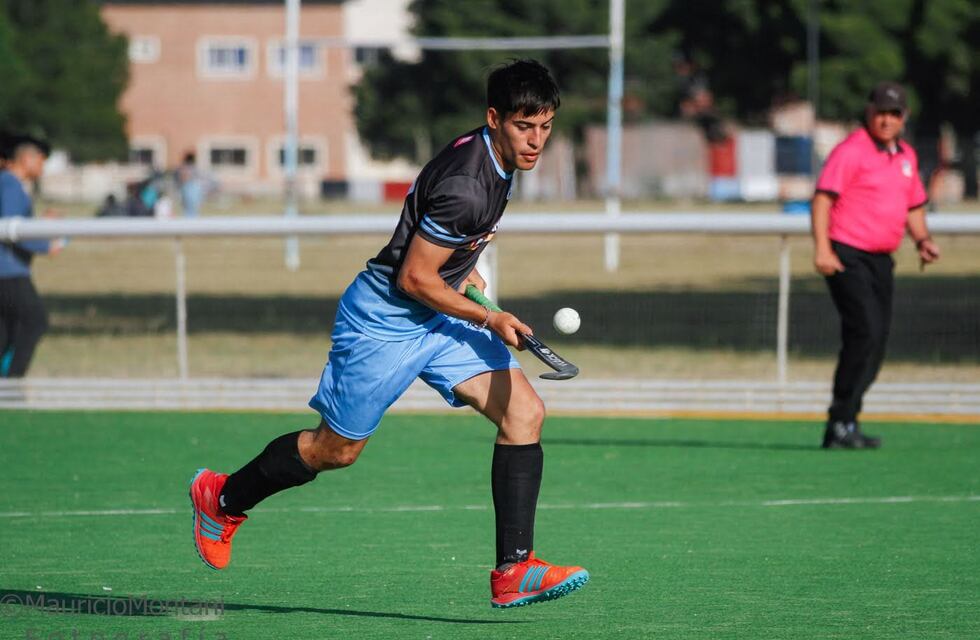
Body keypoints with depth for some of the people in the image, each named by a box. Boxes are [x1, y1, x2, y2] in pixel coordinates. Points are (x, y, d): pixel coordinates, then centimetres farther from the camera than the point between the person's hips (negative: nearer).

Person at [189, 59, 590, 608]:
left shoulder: (491, 152, -1)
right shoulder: (466, 187, -31)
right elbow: (414, 279, -24)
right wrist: (489, 319, -19)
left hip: (438, 318, 9)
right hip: (383, 321, -9)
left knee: (525, 412, -10)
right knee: (335, 450, 8)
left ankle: (514, 571, -11)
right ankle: (222, 499, 35)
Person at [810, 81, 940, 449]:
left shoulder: (906, 156, 15)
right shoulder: (852, 150, -9)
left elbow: (913, 206, 27)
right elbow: (823, 197, -16)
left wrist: (922, 239, 8)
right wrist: (822, 249, -26)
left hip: (881, 261, 8)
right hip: (847, 258, -8)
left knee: (876, 341, 6)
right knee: (865, 332, -18)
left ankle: (844, 426, 14)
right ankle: (840, 425, -14)